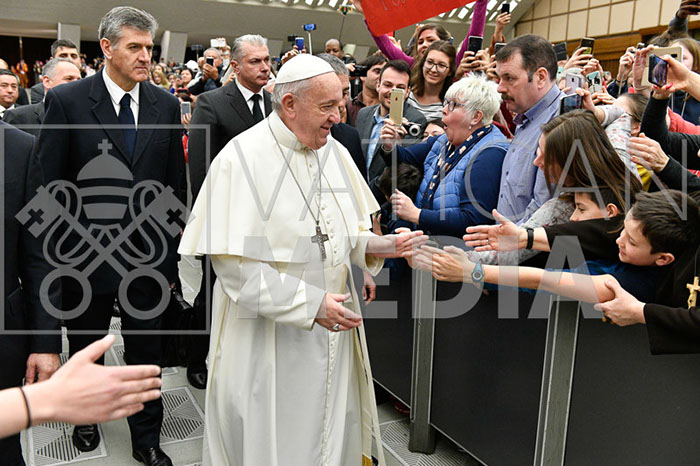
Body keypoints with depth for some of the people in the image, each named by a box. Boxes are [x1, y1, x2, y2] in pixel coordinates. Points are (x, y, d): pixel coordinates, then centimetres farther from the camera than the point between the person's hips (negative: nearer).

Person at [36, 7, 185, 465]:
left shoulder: (166, 104, 1)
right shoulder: (67, 101, -8)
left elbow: (175, 183, 4)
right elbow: (49, 185, -6)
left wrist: (172, 250, 4)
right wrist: (58, 251, -7)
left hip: (147, 255, 2)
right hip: (86, 254, -1)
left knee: (146, 350, 13)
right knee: (85, 348, 20)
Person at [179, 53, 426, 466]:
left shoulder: (335, 152, 4)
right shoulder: (240, 160, -16)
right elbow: (234, 262, -19)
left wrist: (375, 246, -9)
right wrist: (309, 304, -23)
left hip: (332, 329, 6)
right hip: (267, 336, -5)